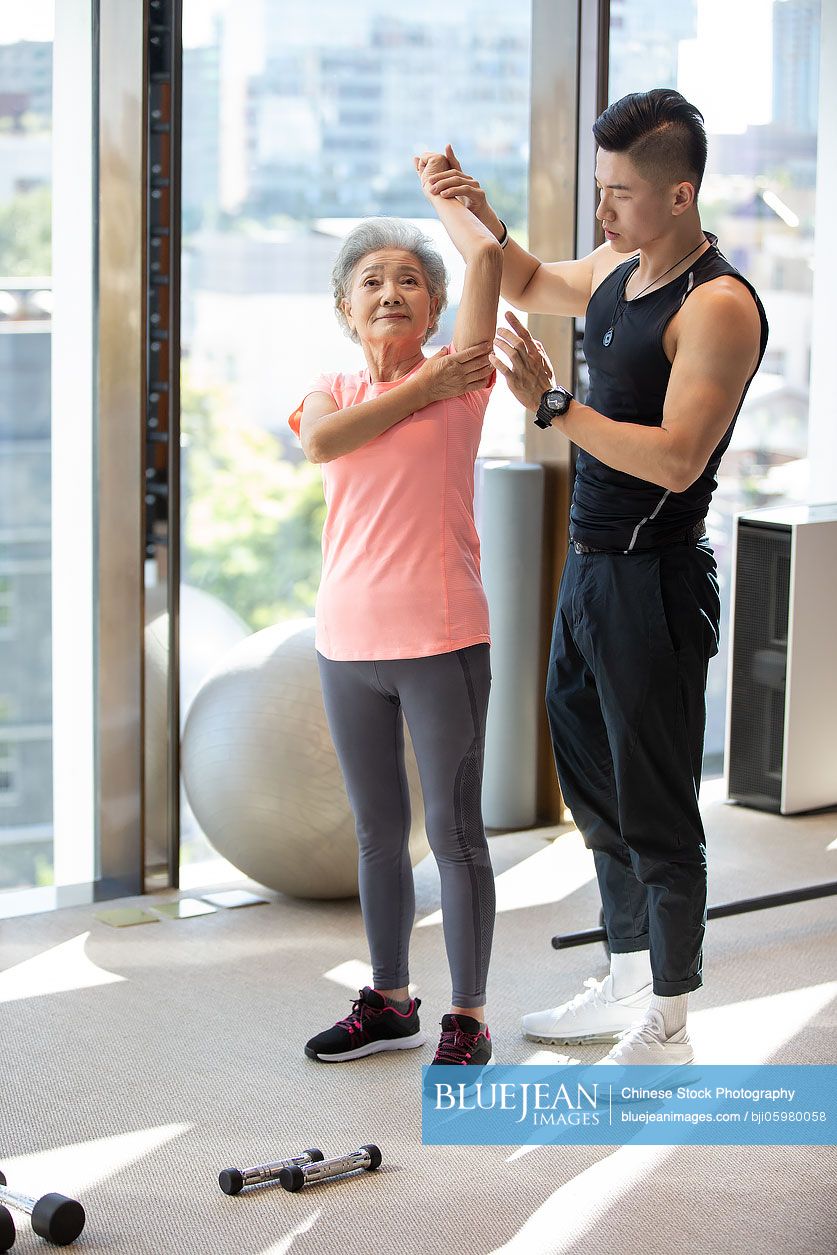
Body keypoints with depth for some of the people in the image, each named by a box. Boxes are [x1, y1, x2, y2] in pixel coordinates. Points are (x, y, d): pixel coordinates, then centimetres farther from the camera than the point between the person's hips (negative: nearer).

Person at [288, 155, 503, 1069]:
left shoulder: (459, 378, -2)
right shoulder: (332, 391, 9)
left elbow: (487, 254, -13)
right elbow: (319, 442, -14)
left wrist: (439, 188, 4)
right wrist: (420, 389, -13)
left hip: (440, 642, -4)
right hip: (349, 641, 5)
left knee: (454, 831, 2)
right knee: (378, 831, 15)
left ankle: (468, 1018, 13)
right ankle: (389, 1002, 29)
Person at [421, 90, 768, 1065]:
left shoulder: (719, 307, -18)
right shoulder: (617, 270, 10)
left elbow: (676, 461, -26)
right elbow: (531, 286, 30)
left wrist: (552, 406, -26)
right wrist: (481, 219, 12)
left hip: (654, 583, -9)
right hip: (589, 572, 9)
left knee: (657, 810, -1)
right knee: (596, 789, 18)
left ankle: (666, 1030, 10)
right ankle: (627, 985, 33)